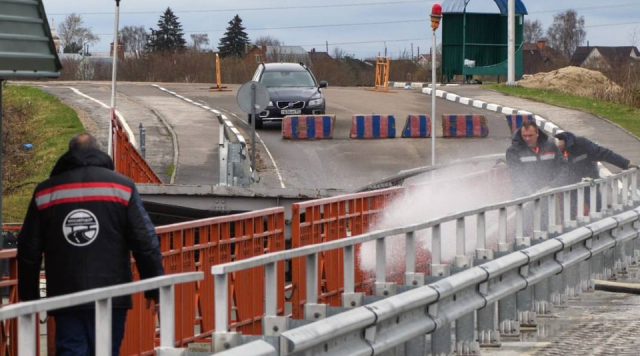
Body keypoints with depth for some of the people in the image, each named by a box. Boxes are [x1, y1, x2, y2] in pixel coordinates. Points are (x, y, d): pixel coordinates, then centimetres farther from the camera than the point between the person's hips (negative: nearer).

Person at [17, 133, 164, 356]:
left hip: (64, 298, 1)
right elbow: (146, 243, -2)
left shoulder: (44, 192, 7)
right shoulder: (122, 187, 1)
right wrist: (156, 290, 4)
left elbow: (28, 251, 9)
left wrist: (29, 296, 18)